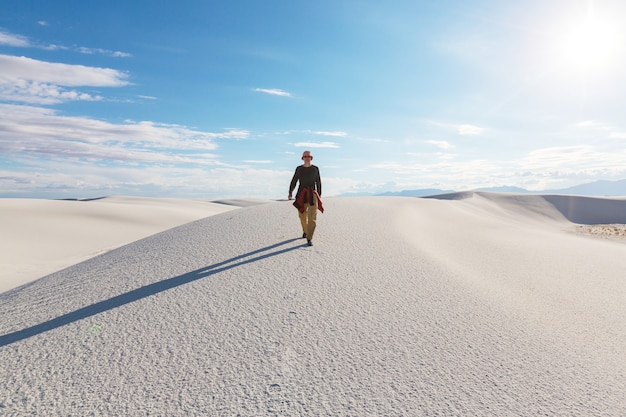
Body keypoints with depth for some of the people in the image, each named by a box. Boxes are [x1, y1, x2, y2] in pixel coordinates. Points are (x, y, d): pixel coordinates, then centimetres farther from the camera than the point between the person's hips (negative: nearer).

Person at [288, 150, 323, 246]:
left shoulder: (315, 169, 2)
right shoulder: (299, 169, 3)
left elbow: (318, 182, 10)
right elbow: (294, 181, 3)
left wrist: (319, 195, 12)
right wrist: (290, 193, -9)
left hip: (312, 195, -1)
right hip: (301, 195, 2)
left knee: (312, 217, -14)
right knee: (303, 216, 14)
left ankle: (309, 239, -10)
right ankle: (305, 231, 43)